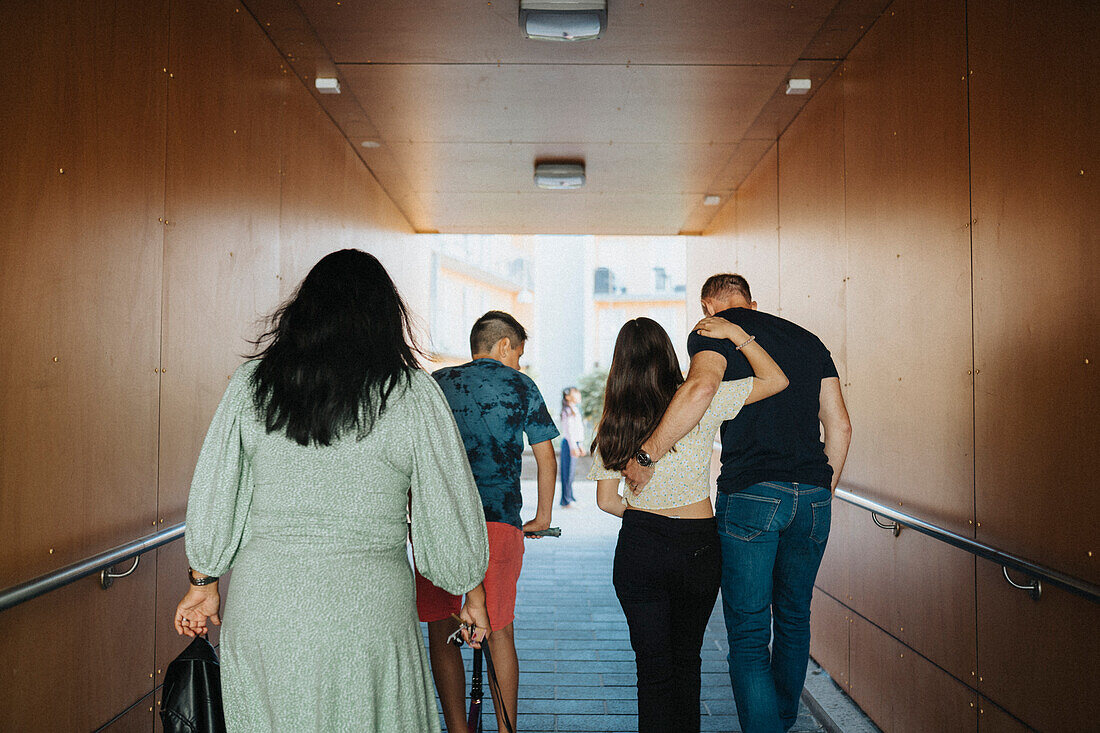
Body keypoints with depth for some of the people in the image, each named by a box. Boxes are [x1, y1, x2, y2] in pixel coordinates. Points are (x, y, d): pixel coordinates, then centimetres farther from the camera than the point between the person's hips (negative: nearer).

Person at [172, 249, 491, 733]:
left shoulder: (250, 383, 0)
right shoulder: (411, 394, -8)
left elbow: (212, 494, 5)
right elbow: (449, 507, -3)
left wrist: (204, 584, 19)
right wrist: (473, 593, 11)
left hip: (261, 605, 3)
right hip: (367, 614, -2)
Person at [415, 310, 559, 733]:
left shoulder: (436, 383, 14)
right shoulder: (520, 386, 10)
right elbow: (546, 458, 11)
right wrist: (542, 517, 22)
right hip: (500, 523, 0)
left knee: (441, 634, 10)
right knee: (499, 634, 11)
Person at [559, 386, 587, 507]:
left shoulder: (576, 410, 18)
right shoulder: (568, 411, -12)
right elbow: (569, 430, -18)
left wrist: (581, 445, 24)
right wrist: (573, 447, -21)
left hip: (575, 442, 10)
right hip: (569, 443, -10)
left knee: (571, 471, 12)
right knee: (568, 471, -6)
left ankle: (570, 499, 18)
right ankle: (567, 500, -2)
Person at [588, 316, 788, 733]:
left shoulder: (612, 423, -2)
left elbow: (606, 501, 3)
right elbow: (776, 379, -2)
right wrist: (735, 333, 1)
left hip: (638, 547, 1)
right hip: (697, 547, 0)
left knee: (653, 667, 9)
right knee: (686, 659, 20)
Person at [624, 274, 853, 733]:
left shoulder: (713, 332, 1)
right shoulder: (808, 339, 18)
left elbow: (702, 388, -22)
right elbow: (840, 427, 15)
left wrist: (647, 454, -17)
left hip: (750, 493, -6)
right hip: (813, 494, 6)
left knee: (748, 635, 2)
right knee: (794, 619, 21)